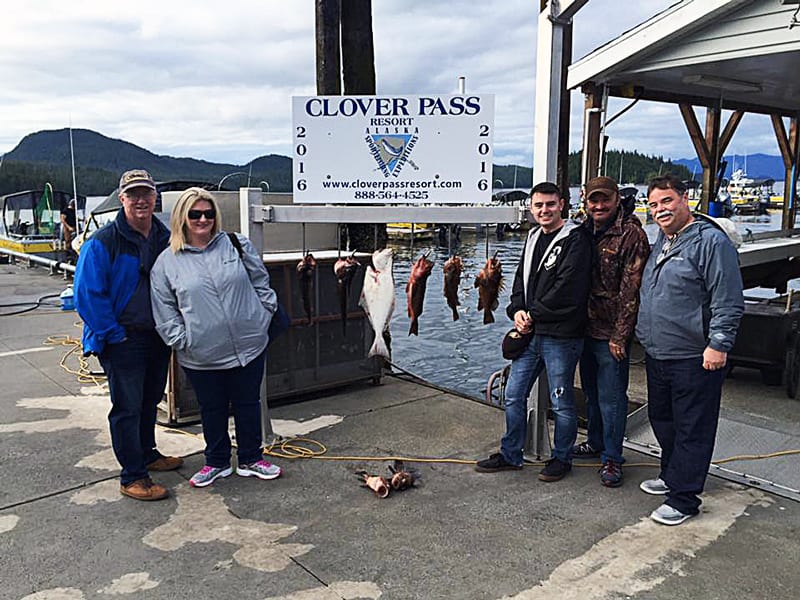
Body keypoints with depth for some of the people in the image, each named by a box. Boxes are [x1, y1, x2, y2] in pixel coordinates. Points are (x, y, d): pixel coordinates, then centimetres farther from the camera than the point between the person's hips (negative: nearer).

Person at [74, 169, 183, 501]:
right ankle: (132, 477, 11)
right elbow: (88, 293, -15)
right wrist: (113, 334, -16)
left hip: (158, 336, 6)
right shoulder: (103, 242, -13)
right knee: (127, 406, 1)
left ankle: (147, 453, 39)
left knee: (150, 400, 20)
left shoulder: (166, 239, 5)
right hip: (123, 340, -6)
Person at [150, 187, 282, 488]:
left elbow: (261, 284, 8)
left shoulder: (237, 245, 2)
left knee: (248, 404, 13)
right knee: (212, 409, 14)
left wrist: (263, 319, 1)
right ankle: (217, 462, 33)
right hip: (201, 356, 0)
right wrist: (182, 340, -6)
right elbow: (164, 309, 3)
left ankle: (251, 459, 31)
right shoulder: (167, 262, 1)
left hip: (249, 347, 1)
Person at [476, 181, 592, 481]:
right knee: (513, 395, 13)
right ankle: (511, 455, 28)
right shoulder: (533, 238, 15)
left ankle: (562, 458, 27)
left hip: (560, 336, -7)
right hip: (530, 333, 8)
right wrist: (517, 310, -1)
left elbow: (566, 290, -19)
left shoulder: (575, 240, -10)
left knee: (561, 403, 8)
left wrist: (533, 314, -12)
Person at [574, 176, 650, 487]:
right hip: (587, 327, 7)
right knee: (591, 391, 20)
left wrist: (620, 335, -17)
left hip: (611, 333, -7)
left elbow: (631, 290, -15)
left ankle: (612, 458, 14)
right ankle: (595, 442, 37)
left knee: (611, 397, 1)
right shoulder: (585, 231, 9)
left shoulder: (632, 234, -12)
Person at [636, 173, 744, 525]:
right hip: (656, 355, 9)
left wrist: (718, 344, -19)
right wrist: (644, 335, 22)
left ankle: (683, 499, 11)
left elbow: (728, 301, -16)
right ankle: (671, 476, 38)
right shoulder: (661, 241, 14)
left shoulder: (711, 241, -13)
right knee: (662, 420, 20)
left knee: (692, 430, 1)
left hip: (694, 359, -9)